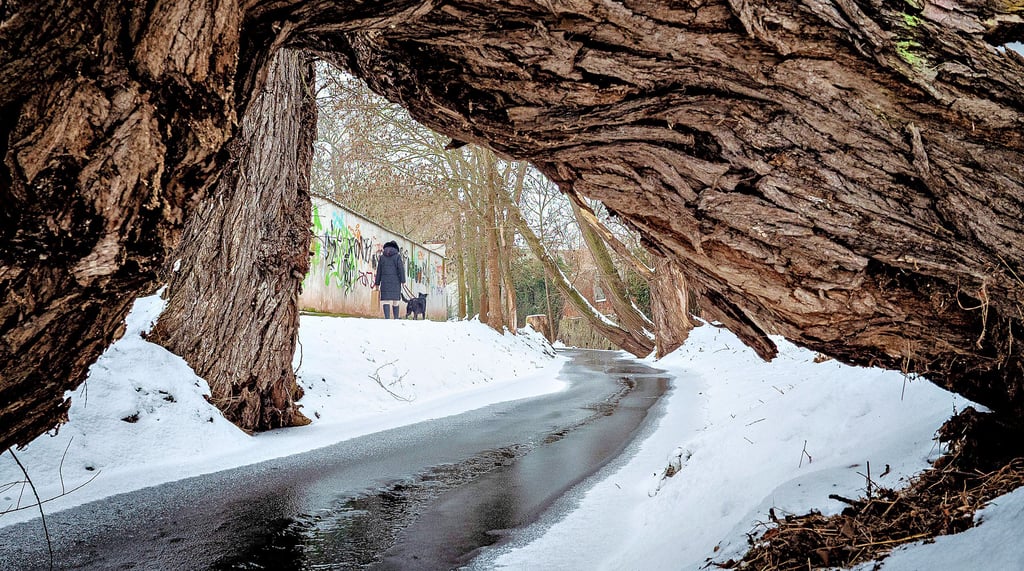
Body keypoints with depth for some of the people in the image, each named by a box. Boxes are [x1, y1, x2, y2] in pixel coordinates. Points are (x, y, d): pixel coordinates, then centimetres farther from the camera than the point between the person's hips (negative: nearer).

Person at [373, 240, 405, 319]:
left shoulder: (382, 257, 9)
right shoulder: (397, 256, 2)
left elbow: (379, 270, 10)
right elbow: (401, 268, -7)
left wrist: (377, 282, 13)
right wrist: (403, 280, -5)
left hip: (385, 281, 1)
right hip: (395, 281, 0)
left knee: (386, 300, -6)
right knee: (395, 300, 10)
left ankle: (387, 318, -21)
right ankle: (396, 318, 13)